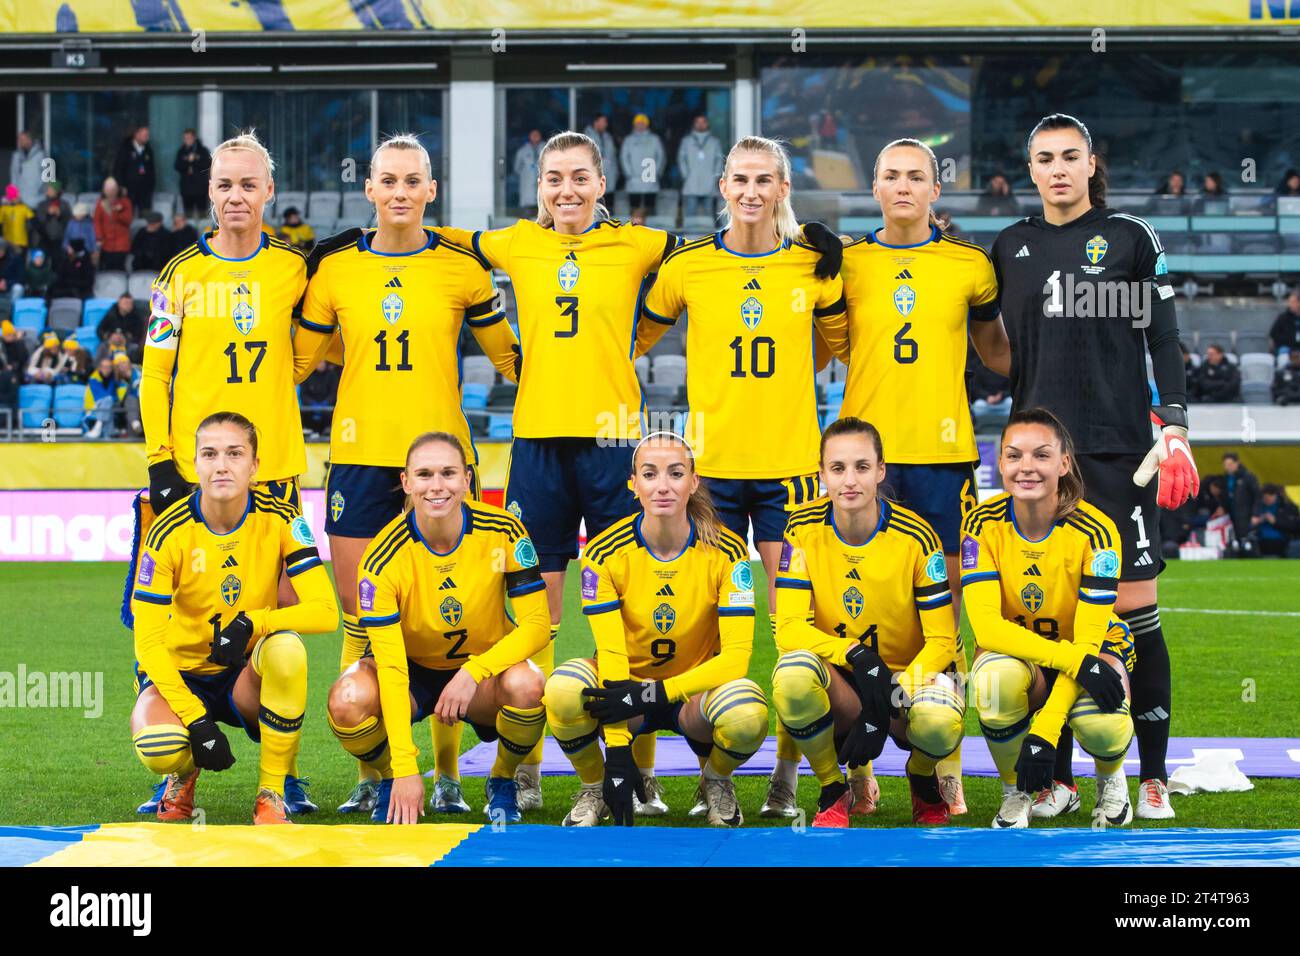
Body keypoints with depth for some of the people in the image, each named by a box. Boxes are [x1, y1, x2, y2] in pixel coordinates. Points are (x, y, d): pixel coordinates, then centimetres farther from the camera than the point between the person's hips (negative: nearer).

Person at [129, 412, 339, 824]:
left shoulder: (280, 520, -11)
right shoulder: (169, 533, -15)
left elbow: (325, 611, -16)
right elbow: (148, 641, -16)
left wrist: (252, 623, -33)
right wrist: (197, 722, -25)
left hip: (245, 676, 1)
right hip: (180, 674, -1)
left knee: (287, 647, -34)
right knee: (157, 748, -34)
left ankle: (272, 794, -19)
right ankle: (184, 775, 7)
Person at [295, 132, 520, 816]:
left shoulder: (461, 267, 3)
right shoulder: (335, 267, 6)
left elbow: (509, 358, 14)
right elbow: (296, 363, 15)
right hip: (360, 454, 1)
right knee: (359, 617, 0)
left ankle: (447, 776, 6)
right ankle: (370, 774, 9)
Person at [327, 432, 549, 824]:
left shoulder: (503, 533, -19)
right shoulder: (383, 559, -23)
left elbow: (536, 625, -16)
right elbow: (390, 665, -26)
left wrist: (473, 672, -32)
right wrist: (405, 769, -32)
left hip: (484, 669, 1)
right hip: (412, 668, 0)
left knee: (525, 685, -35)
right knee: (348, 700, -33)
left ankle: (503, 781, -2)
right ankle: (391, 783, 1)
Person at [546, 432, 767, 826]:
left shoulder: (726, 551, -15)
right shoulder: (605, 553, -15)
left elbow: (736, 655, -18)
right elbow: (610, 653, -20)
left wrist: (657, 693, -30)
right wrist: (617, 752, -29)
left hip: (694, 691, 0)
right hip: (628, 686, 0)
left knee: (747, 716, -36)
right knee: (564, 688, -34)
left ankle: (715, 781, 1)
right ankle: (594, 787, -3)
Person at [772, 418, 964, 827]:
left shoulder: (915, 537, -13)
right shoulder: (804, 529, -9)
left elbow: (942, 640, -12)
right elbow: (789, 628, -14)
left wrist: (889, 702, -26)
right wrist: (856, 655, -32)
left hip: (911, 670, -1)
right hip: (840, 683, 1)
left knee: (938, 724, -36)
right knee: (793, 675, -34)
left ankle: (923, 782, 4)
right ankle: (833, 791, -7)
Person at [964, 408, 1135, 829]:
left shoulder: (1094, 531, -21)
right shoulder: (984, 524, -17)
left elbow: (1088, 638, -22)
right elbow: (985, 624, -25)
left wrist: (1045, 731, -34)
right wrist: (1077, 662, -38)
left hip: (1092, 650, -1)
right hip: (1015, 651, 1)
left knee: (1096, 721, -36)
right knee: (996, 679, -37)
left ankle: (1111, 778, 4)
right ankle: (1017, 791, -8)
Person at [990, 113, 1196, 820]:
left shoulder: (1131, 238, 3)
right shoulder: (1010, 247, 11)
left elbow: (1163, 338, 2)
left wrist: (1174, 425, -9)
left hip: (1119, 444, -3)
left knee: (1135, 606, -6)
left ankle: (1152, 776, -1)